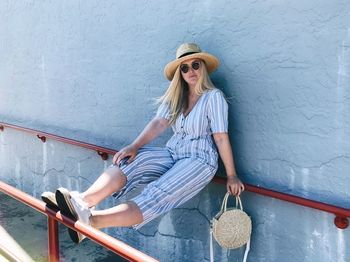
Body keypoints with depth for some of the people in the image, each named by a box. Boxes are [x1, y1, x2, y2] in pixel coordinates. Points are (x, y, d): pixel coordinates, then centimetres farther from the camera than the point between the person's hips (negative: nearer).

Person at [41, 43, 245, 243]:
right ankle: (82, 201, -37)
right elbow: (159, 123, 0)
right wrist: (134, 147, -14)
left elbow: (221, 137, -11)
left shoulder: (214, 96, -7)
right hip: (173, 153, 6)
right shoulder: (175, 96, 11)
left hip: (199, 160, -5)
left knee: (157, 195, -28)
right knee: (129, 161, -21)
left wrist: (232, 175, -9)